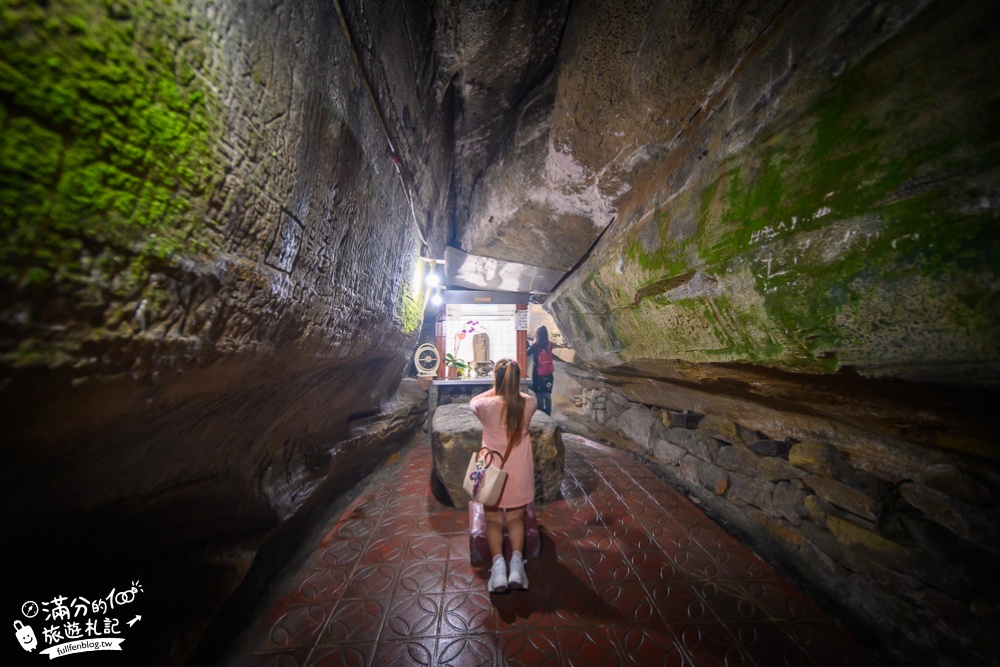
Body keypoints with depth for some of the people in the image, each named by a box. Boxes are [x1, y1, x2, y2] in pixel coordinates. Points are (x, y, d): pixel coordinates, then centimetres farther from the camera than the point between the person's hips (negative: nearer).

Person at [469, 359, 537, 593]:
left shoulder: (487, 405, -20)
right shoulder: (529, 404, -13)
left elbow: (472, 402, 5)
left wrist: (495, 390, 11)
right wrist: (512, 389, 21)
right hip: (520, 473, 2)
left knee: (493, 520, 17)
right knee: (516, 518, 20)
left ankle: (498, 562, -4)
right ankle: (517, 559, -2)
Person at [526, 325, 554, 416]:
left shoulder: (535, 346, -14)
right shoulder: (549, 345, -2)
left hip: (538, 375, -4)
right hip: (548, 375, 4)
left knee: (539, 396, 8)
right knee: (548, 395, 13)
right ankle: (548, 415, 20)